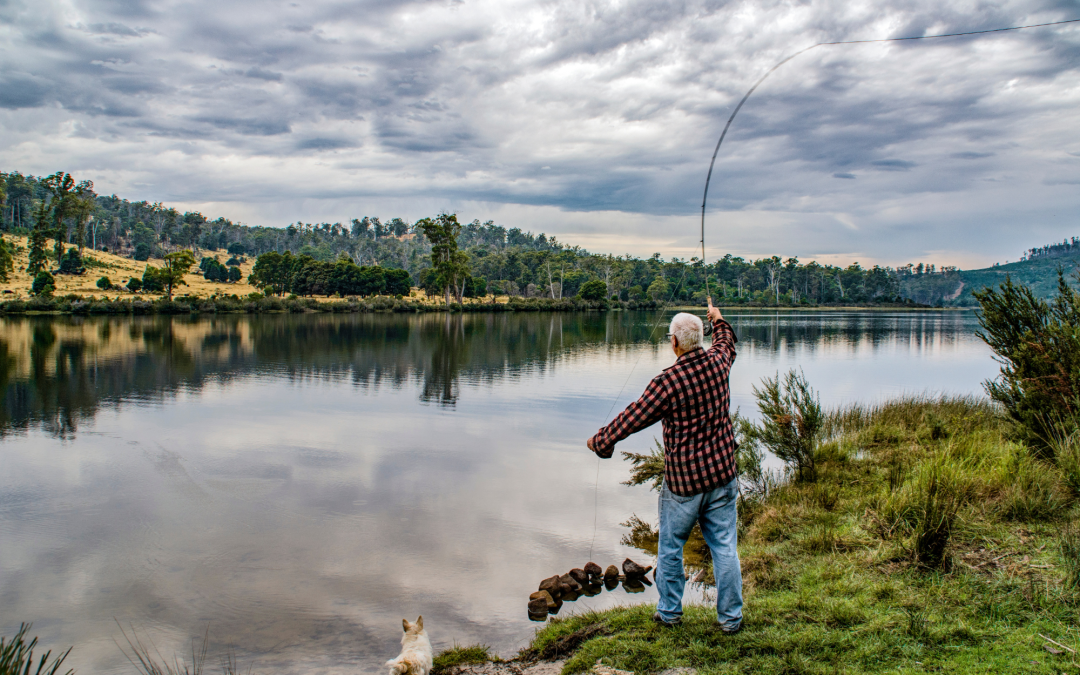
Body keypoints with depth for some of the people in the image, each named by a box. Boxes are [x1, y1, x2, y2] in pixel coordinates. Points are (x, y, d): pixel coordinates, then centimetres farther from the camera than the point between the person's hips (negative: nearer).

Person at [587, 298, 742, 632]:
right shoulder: (717, 362, -3)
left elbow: (632, 418, -12)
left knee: (671, 548, 14)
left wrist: (599, 440, 3)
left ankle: (669, 612, 27)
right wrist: (717, 319, 42)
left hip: (683, 480, -5)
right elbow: (727, 342, 22)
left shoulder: (667, 382, -20)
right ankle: (731, 617, 19)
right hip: (721, 475, 5)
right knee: (725, 547, 11)